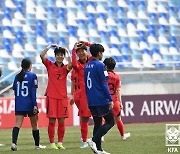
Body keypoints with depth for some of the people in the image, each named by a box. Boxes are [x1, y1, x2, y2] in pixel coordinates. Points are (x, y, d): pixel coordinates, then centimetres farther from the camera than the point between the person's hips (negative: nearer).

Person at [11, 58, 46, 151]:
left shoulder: (17, 76, 8)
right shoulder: (32, 76, -7)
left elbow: (15, 90, 12)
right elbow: (33, 91, -12)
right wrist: (35, 105, -13)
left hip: (19, 105, 3)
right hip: (29, 104, -3)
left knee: (17, 124, -5)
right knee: (34, 125, 12)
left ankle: (14, 142, -25)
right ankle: (37, 145, 24)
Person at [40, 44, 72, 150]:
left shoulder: (65, 68, 7)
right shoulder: (50, 65, 6)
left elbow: (70, 64, -16)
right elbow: (42, 55, -7)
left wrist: (68, 52, -8)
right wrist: (50, 46, -7)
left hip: (62, 97, 1)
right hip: (51, 96, -1)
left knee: (61, 120, 2)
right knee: (52, 120, -3)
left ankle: (60, 143, 9)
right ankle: (52, 143, 1)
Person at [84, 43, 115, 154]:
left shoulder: (87, 66, 12)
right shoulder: (100, 65, -11)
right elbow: (104, 84, -15)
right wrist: (110, 100, -14)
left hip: (91, 101, 8)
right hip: (101, 99, -8)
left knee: (97, 123, 11)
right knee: (110, 122, 0)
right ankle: (94, 140, -16)